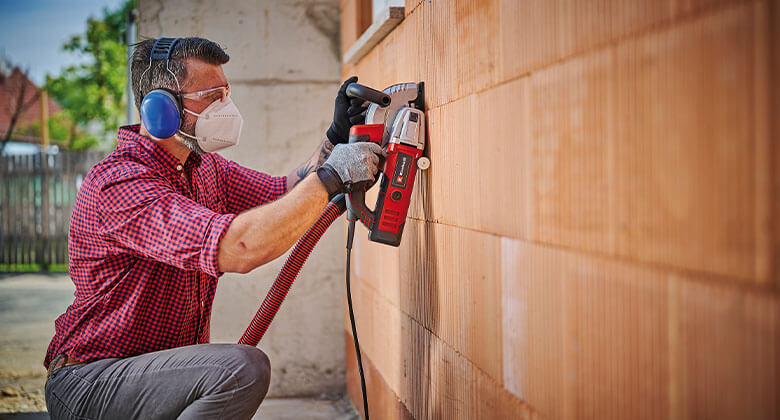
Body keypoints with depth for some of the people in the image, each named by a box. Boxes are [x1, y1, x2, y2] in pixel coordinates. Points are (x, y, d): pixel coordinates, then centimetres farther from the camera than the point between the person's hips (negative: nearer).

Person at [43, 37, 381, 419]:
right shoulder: (118, 183, -23)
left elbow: (285, 195, 16)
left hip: (165, 364, 9)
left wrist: (336, 137, 0)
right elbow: (239, 249, -34)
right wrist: (332, 175, -28)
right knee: (243, 368, -29)